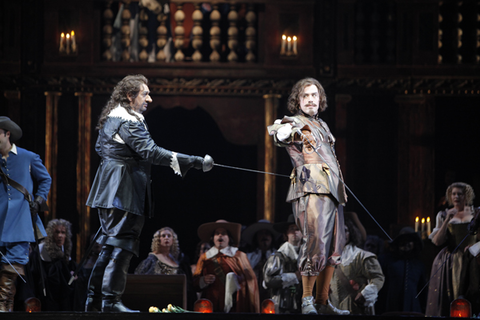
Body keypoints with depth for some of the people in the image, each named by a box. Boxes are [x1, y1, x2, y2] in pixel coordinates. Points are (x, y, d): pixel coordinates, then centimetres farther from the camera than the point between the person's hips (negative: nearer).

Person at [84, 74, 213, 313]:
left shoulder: (111, 118, 15)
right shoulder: (128, 121, -16)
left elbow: (100, 148, 27)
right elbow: (150, 151, -26)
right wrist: (195, 162, -29)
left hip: (108, 190, 10)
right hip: (123, 191, -10)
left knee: (110, 246, 14)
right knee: (121, 245, -7)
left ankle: (94, 300, 15)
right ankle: (111, 301, -8)